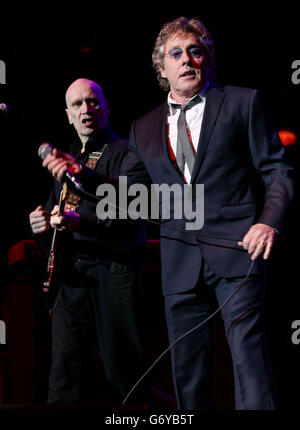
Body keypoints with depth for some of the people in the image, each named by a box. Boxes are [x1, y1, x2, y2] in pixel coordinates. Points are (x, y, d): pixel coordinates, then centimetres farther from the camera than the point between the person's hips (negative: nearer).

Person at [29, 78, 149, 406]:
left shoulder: (122, 151, -1)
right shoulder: (64, 157, 21)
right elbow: (54, 208, 28)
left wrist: (82, 221, -30)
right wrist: (41, 221, 4)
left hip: (111, 272, -6)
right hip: (69, 277, 6)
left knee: (122, 370, -3)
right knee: (64, 380, 1)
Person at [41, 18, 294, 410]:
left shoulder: (243, 102, 6)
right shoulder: (145, 129, 17)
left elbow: (277, 169, 3)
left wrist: (270, 221, -14)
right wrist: (81, 173, -1)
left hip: (236, 247, -4)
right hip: (181, 259, 4)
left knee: (248, 351, -13)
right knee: (187, 366, 8)